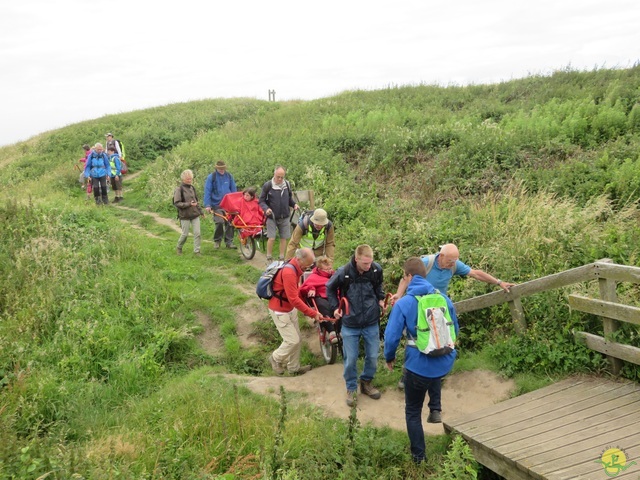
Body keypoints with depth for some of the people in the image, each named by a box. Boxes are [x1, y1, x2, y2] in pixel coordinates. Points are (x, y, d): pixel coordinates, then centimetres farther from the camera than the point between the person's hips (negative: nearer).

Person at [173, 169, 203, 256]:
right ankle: (178, 248, 28)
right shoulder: (179, 189, -9)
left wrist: (201, 211, 18)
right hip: (185, 216, -5)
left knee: (197, 233, 0)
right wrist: (189, 204, -22)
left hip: (195, 214, 5)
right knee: (185, 234, 4)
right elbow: (177, 203, -13)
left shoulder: (192, 188, 9)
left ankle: (197, 251, 8)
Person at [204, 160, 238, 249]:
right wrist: (207, 205, -9)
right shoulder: (211, 177, -1)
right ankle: (217, 240, 8)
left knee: (230, 223, 2)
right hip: (217, 205, -3)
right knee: (219, 222, -12)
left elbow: (234, 190, 14)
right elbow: (207, 192, -2)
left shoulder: (229, 176, 8)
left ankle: (229, 241, 13)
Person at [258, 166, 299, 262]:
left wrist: (294, 204, -3)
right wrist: (266, 208, -23)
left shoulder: (287, 185, 3)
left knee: (284, 237, 7)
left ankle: (282, 258, 20)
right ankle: (269, 258, 13)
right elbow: (261, 201, -5)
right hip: (272, 217, -4)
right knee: (271, 238, -6)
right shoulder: (267, 186, -10)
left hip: (284, 217, 4)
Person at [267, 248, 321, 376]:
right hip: (280, 311, -9)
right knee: (293, 340, -5)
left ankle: (294, 367, 28)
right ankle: (276, 358, 20)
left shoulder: (295, 268, 1)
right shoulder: (289, 272, -29)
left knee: (298, 339, 13)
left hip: (290, 309, 9)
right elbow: (294, 299, -30)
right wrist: (312, 313, -25)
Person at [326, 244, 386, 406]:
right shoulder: (343, 272, -19)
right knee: (350, 359, 6)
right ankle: (351, 388, 27)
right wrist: (335, 307, -4)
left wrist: (380, 299, 0)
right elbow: (330, 288, 1)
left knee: (372, 357, 11)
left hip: (371, 323, 2)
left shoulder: (376, 269, -12)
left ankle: (366, 382, 36)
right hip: (350, 324, -2)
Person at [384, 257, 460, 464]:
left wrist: (389, 358, 5)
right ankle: (436, 409, 27)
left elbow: (391, 337, -15)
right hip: (445, 362, 4)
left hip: (419, 365, -4)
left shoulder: (403, 303, -13)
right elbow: (455, 330, 11)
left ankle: (419, 457, 27)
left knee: (413, 412, 18)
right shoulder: (443, 298, 0)